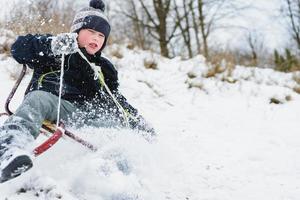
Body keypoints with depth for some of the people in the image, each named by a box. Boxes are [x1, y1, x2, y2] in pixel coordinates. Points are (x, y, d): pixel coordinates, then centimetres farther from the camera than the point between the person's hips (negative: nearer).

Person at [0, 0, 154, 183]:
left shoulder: (104, 70, 27)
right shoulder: (56, 52, 12)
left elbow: (116, 102, 26)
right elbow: (19, 48, -2)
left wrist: (139, 123, 10)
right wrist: (51, 45, -20)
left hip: (82, 115, 5)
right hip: (51, 110, -5)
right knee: (39, 98, -37)